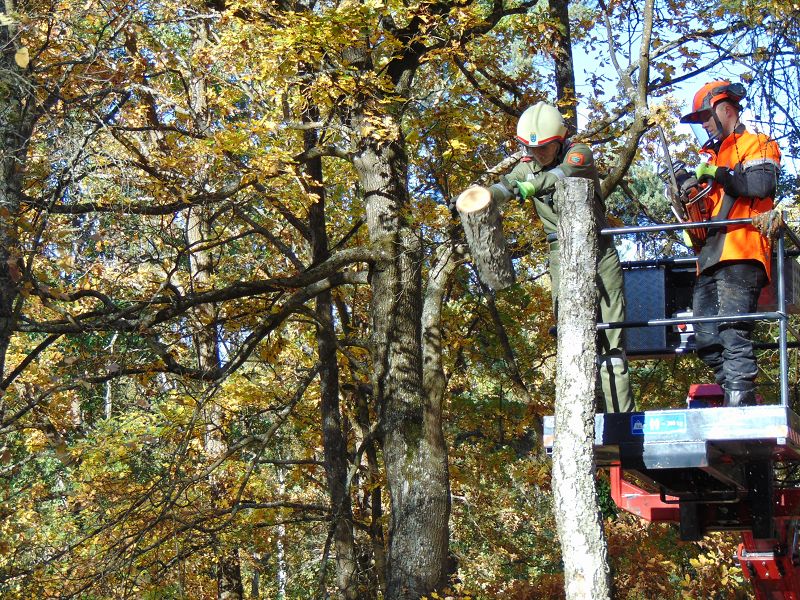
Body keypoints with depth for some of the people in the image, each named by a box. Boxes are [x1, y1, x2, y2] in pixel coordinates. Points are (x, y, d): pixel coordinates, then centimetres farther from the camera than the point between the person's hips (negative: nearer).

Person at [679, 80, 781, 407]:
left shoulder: (758, 145, 6)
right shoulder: (715, 155, 31)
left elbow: (761, 185, -14)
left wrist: (717, 173, -11)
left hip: (739, 255, -9)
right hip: (710, 258, 9)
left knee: (733, 333, -18)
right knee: (706, 338, 1)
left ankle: (739, 407, -22)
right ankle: (735, 399, 4)